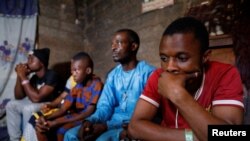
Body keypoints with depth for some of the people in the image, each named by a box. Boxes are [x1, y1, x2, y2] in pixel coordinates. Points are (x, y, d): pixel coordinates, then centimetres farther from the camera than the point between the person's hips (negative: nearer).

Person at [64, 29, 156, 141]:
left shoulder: (148, 73, -10)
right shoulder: (113, 75, 12)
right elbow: (105, 107, 8)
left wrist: (107, 126, -24)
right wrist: (90, 121, -15)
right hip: (113, 122, 6)